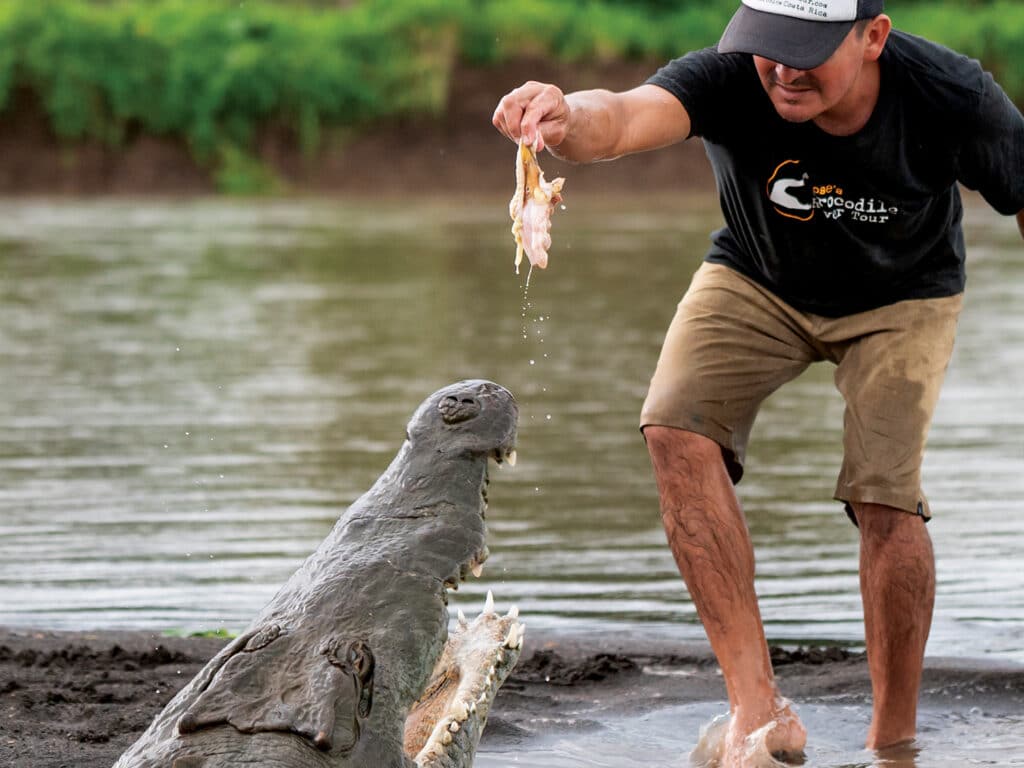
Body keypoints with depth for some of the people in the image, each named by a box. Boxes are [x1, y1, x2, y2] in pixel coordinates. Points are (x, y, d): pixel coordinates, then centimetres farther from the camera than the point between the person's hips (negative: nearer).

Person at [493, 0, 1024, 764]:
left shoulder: (952, 96, -32)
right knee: (677, 429, -23)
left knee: (885, 494, -20)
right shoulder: (732, 78, -35)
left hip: (902, 294, -1)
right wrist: (572, 120, -79)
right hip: (758, 280, 1)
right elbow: (627, 114, -55)